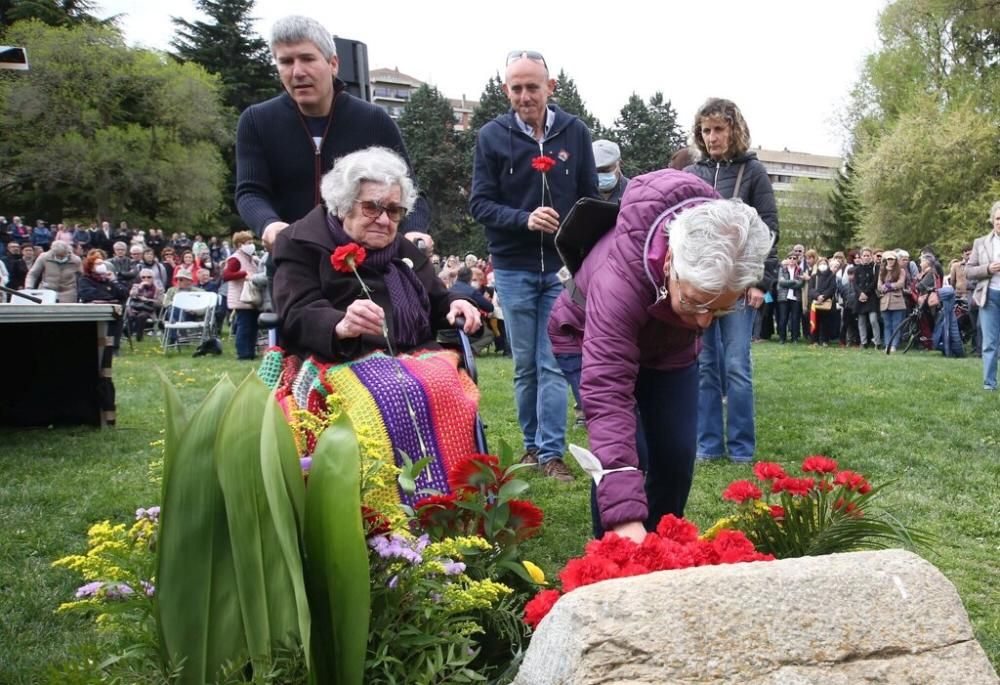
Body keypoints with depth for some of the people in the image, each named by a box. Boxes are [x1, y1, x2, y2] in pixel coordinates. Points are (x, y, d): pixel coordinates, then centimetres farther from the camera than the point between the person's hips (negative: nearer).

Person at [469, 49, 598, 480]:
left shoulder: (575, 133, 2)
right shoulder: (492, 136, -1)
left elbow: (591, 200, 6)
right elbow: (480, 203, -3)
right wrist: (525, 219, -20)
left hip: (563, 266, 0)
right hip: (513, 267, 0)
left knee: (553, 363, -2)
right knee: (525, 364, 8)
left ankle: (550, 452, 4)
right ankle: (532, 444, 22)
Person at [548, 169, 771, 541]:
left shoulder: (728, 254, -29)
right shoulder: (619, 279, -47)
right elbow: (606, 394, -53)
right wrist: (624, 515, -59)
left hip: (672, 345, 5)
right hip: (597, 339, -4)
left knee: (677, 455, -3)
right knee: (626, 454, -19)